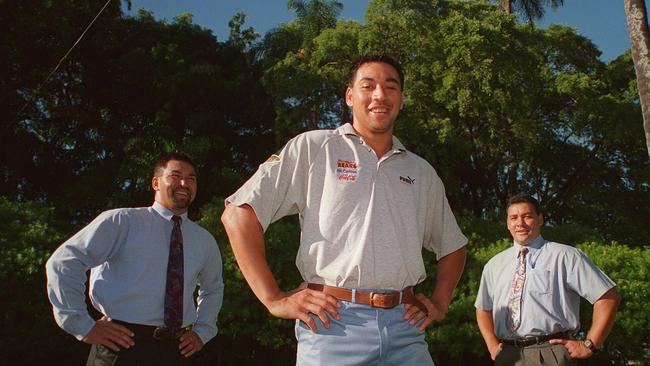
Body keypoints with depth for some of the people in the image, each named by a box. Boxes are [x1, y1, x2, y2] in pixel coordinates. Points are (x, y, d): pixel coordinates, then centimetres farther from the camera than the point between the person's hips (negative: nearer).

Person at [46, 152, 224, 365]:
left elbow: (214, 288, 31)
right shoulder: (122, 222, -2)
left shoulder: (205, 241, 13)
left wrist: (202, 331, 16)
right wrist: (83, 326, -11)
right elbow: (62, 262, -7)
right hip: (122, 345, -4)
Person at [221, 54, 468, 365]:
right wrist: (274, 299, -9)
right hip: (333, 326, -3)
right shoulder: (312, 148, 3)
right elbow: (238, 214, -4)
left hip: (405, 330, 4)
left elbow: (453, 246, 29)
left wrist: (440, 303, 13)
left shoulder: (422, 173, 18)